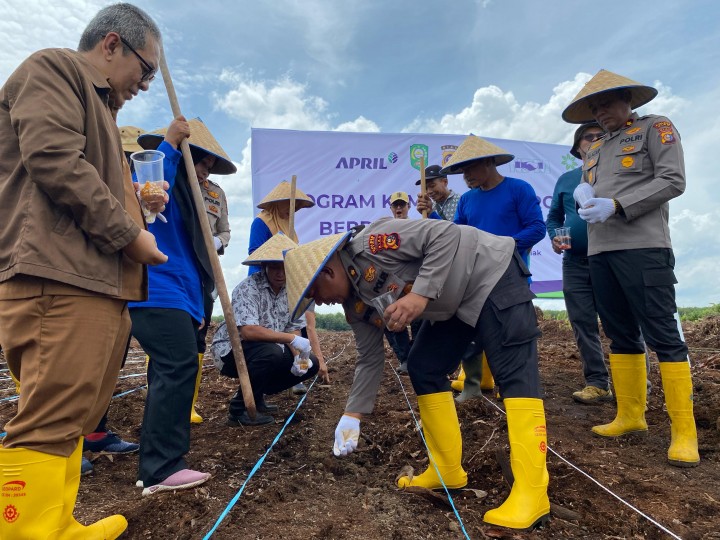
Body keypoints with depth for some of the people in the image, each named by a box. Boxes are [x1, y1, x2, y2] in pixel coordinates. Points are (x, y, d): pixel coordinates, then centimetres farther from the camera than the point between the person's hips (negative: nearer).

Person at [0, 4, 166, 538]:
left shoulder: (96, 102, 32)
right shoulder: (53, 68, 2)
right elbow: (55, 162, -14)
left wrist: (137, 199, 17)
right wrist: (129, 234, -11)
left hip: (97, 284, 10)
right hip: (58, 280, -10)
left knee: (74, 419, 12)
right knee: (49, 423, -10)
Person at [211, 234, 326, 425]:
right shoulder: (248, 288, -24)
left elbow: (294, 329, -1)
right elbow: (248, 331, -36)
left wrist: (298, 357, -19)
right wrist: (292, 339, -36)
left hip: (269, 351, 7)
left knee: (311, 364, -2)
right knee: (271, 353, -35)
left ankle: (255, 396, 11)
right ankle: (239, 409, -13)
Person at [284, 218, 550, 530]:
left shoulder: (371, 244, -26)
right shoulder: (355, 305, -1)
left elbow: (445, 234, -28)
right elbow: (370, 359, 4)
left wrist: (420, 294, -34)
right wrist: (352, 415, 1)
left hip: (492, 274, -8)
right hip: (452, 304, 9)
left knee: (514, 372, -16)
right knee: (422, 368, 3)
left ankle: (531, 493, -14)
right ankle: (448, 470, 13)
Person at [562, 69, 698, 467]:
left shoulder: (655, 127, 5)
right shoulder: (595, 149, 23)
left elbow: (673, 180, -6)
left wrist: (615, 205, -16)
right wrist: (583, 193, -5)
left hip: (643, 247, -7)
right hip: (600, 251, 7)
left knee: (662, 336, -8)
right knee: (620, 335, 10)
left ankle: (684, 432, -1)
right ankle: (631, 415, 19)